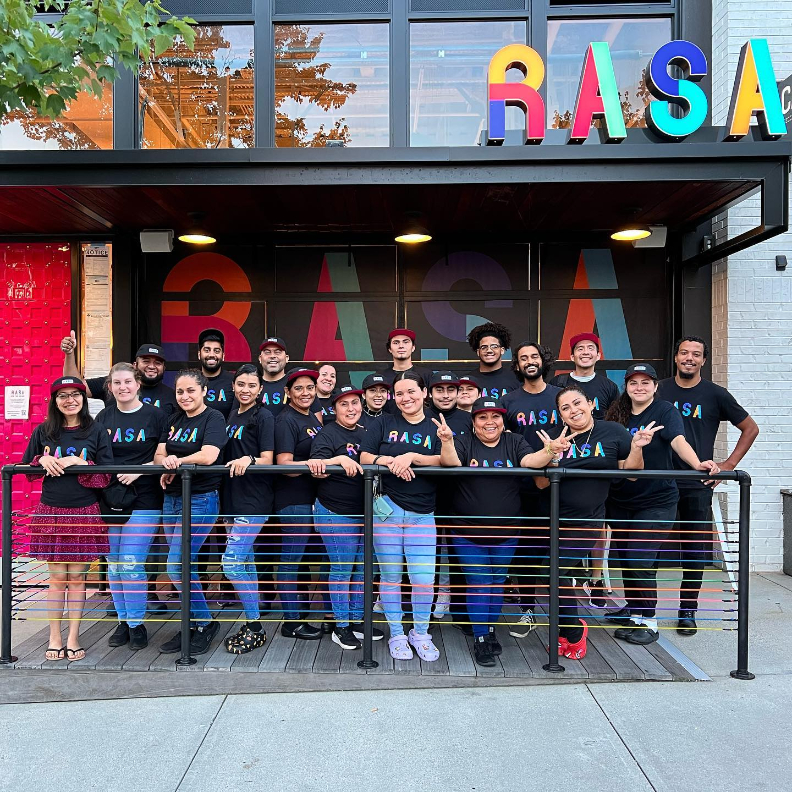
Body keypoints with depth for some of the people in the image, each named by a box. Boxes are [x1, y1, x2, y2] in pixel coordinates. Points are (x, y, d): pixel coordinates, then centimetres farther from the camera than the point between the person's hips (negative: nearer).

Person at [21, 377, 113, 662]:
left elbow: (107, 476, -4)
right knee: (57, 577, 6)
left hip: (85, 513, -1)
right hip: (51, 512, 1)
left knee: (77, 577, 6)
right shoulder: (42, 432, 5)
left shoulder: (96, 432, -1)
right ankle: (54, 638, 19)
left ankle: (73, 638, 17)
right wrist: (42, 460, -8)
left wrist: (78, 462, -16)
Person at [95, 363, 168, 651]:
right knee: (114, 564, 9)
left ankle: (136, 624, 11)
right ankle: (123, 621, 25)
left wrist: (139, 470, -15)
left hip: (144, 500, -4)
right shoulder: (103, 417, 10)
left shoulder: (155, 416, -2)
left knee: (131, 563, -7)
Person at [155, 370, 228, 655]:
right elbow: (159, 454, 7)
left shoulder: (213, 418, -7)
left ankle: (205, 624, 6)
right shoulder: (175, 420, 15)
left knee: (177, 566, -12)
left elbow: (208, 455, -22)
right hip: (171, 499, 7)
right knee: (185, 567, 11)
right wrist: (165, 463, -16)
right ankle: (192, 625, 23)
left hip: (200, 500, -7)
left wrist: (176, 460, -11)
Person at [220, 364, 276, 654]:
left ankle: (256, 629, 1)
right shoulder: (232, 416, 15)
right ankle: (253, 620, 25)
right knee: (245, 561, 14)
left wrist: (248, 460, -31)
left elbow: (267, 460, -12)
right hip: (233, 497, 8)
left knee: (231, 563, -12)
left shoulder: (263, 417, -8)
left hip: (254, 500, -8)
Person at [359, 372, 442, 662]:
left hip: (422, 515, -1)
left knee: (424, 579, -3)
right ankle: (396, 635, 25)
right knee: (390, 575, 8)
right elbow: (365, 456, 2)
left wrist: (412, 457, -20)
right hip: (387, 509, 1)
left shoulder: (435, 428, 6)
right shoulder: (384, 424, 9)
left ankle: (420, 634, 20)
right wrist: (389, 461, -15)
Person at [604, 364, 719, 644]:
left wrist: (697, 464, -42)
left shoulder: (664, 411, -9)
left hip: (656, 502, -5)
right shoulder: (618, 413, 5)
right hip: (620, 500, 5)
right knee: (623, 558, 14)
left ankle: (647, 621, 10)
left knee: (640, 560, -8)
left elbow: (678, 440, -26)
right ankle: (632, 609, 35)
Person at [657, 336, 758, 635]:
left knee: (695, 549, 7)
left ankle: (688, 611, 21)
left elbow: (750, 428, 10)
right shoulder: (659, 390, 4)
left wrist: (729, 464, 2)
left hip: (698, 486, 0)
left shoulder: (715, 394, 1)